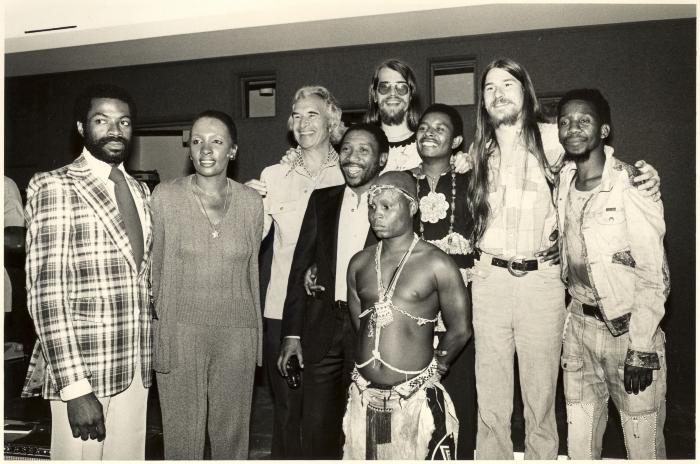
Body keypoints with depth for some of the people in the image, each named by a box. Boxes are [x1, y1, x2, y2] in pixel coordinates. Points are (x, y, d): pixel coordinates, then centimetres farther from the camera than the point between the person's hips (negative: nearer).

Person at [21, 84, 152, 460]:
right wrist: (75, 386, -19)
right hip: (83, 369, -6)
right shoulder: (55, 188, -8)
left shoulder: (139, 190, 12)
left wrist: (147, 356, 13)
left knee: (129, 456, 13)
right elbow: (45, 292, -14)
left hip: (136, 368, 6)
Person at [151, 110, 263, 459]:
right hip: (179, 332, -1)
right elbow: (153, 266, 2)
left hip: (237, 333, 2)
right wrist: (151, 332, 1)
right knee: (181, 434, 8)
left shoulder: (251, 202, 1)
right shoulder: (165, 196, -4)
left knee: (232, 431, 13)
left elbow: (251, 270, 9)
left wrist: (257, 334, 12)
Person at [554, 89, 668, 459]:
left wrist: (642, 349, -17)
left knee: (643, 442, 4)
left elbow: (654, 274, -15)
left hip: (628, 327, -5)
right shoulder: (563, 181, 4)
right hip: (580, 322, 6)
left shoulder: (630, 185, -14)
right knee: (579, 438, 15)